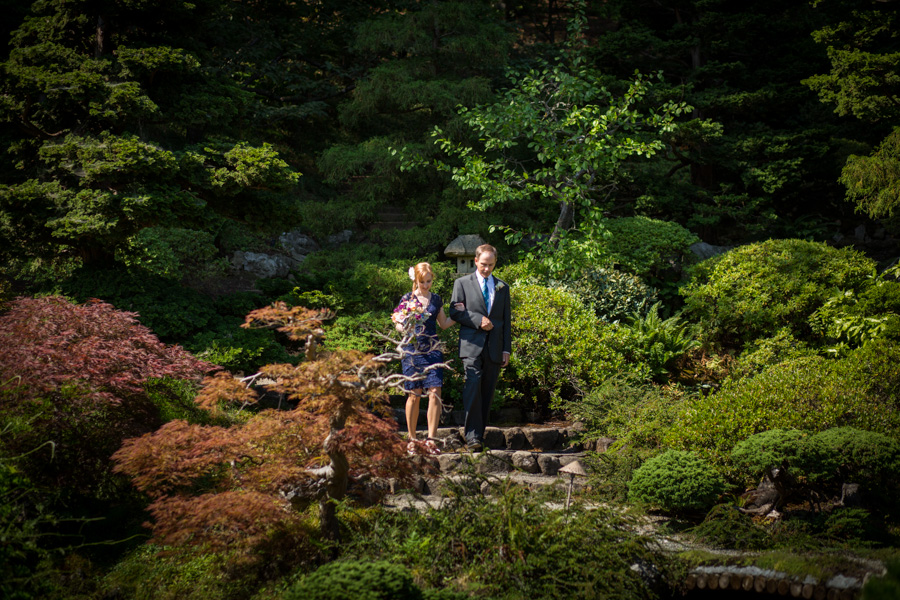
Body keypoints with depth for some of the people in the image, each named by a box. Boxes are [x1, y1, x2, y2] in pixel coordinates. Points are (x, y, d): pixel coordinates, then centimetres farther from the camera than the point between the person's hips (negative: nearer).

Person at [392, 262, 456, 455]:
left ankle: (431, 440, -9)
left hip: (432, 350, 2)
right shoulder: (407, 299, 4)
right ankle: (412, 439, 10)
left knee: (435, 392, -9)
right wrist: (406, 329, -15)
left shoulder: (436, 299, 13)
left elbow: (443, 323, 20)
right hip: (412, 350, -2)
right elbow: (398, 323, 5)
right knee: (414, 394, -1)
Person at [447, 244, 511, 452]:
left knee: (487, 393, 3)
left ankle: (479, 433, 9)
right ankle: (472, 436, -19)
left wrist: (507, 349, 8)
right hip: (472, 346, -3)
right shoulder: (463, 283, 9)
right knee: (473, 389, -17)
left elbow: (506, 320, 15)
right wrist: (478, 320, -12)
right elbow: (454, 311, 0)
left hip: (494, 348, 3)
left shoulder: (502, 287, 17)